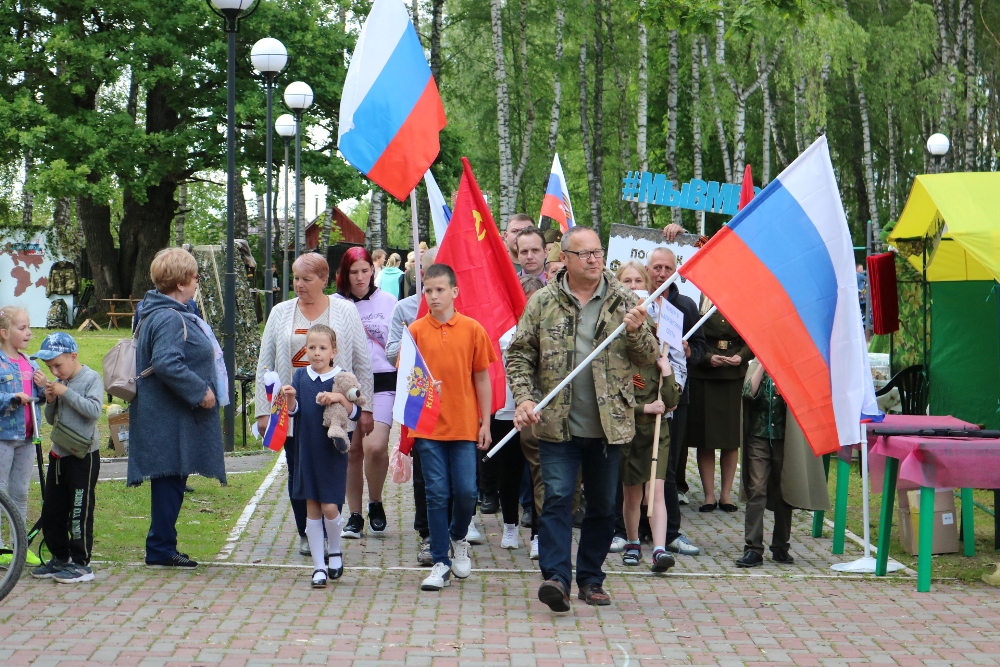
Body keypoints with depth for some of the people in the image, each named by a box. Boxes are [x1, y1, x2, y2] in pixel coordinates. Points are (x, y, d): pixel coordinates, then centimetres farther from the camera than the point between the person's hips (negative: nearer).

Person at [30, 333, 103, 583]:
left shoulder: (91, 379, -8)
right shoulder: (59, 382, 11)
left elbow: (94, 410, -22)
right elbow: (51, 419, 17)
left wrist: (66, 393, -21)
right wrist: (50, 401, -2)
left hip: (83, 455, -8)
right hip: (59, 453, 8)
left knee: (80, 511, -5)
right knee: (51, 512, 11)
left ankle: (81, 564, 2)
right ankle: (60, 559, 24)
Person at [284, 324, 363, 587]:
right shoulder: (300, 376, 4)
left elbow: (356, 413, -7)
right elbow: (293, 411, -2)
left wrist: (340, 398, -24)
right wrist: (290, 397, -22)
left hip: (333, 452, -3)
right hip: (307, 452, 3)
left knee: (329, 508, -8)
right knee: (312, 508, 5)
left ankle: (335, 552, 20)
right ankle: (319, 566, 12)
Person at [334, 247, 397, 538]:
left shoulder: (387, 302, 7)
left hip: (381, 382, -1)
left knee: (375, 446, -17)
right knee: (352, 450, 4)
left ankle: (376, 504, 6)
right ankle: (355, 515, 15)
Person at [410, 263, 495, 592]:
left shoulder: (472, 330, 1)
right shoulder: (415, 331, 1)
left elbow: (482, 379, 5)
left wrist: (485, 422, 4)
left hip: (464, 426, 0)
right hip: (428, 426, 0)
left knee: (466, 491, -1)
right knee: (437, 494, 1)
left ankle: (458, 538, 29)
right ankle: (441, 563, 9)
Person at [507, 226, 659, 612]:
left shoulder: (624, 302, 5)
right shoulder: (543, 302, 3)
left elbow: (650, 357, 6)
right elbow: (519, 354, 5)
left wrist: (637, 331, -14)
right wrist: (524, 398, -9)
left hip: (608, 424, 2)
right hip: (557, 424, -2)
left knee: (603, 505, 9)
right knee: (557, 497, -10)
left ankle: (591, 579, 21)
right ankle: (556, 576, -12)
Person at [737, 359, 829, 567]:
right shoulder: (756, 366, 8)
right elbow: (749, 393, -9)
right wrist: (763, 364, -10)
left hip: (785, 438, 0)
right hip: (759, 435, 0)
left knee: (783, 493, 6)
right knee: (756, 491, -8)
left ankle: (780, 547, 18)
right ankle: (753, 549, -9)